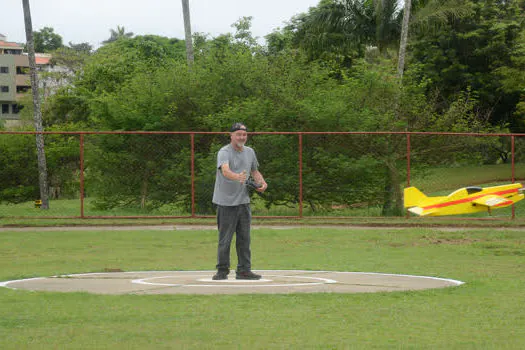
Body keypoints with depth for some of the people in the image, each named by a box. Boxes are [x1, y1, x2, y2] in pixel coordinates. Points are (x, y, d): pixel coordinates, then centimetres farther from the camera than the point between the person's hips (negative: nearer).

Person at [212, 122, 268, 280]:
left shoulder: (250, 152, 11)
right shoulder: (224, 152, -11)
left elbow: (255, 171, 26)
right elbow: (225, 171, -31)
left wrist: (261, 182, 6)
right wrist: (237, 177, -51)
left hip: (243, 202, 6)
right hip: (226, 202, -6)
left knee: (244, 238, 8)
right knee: (225, 239, -2)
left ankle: (244, 270, 14)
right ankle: (222, 270, 7)